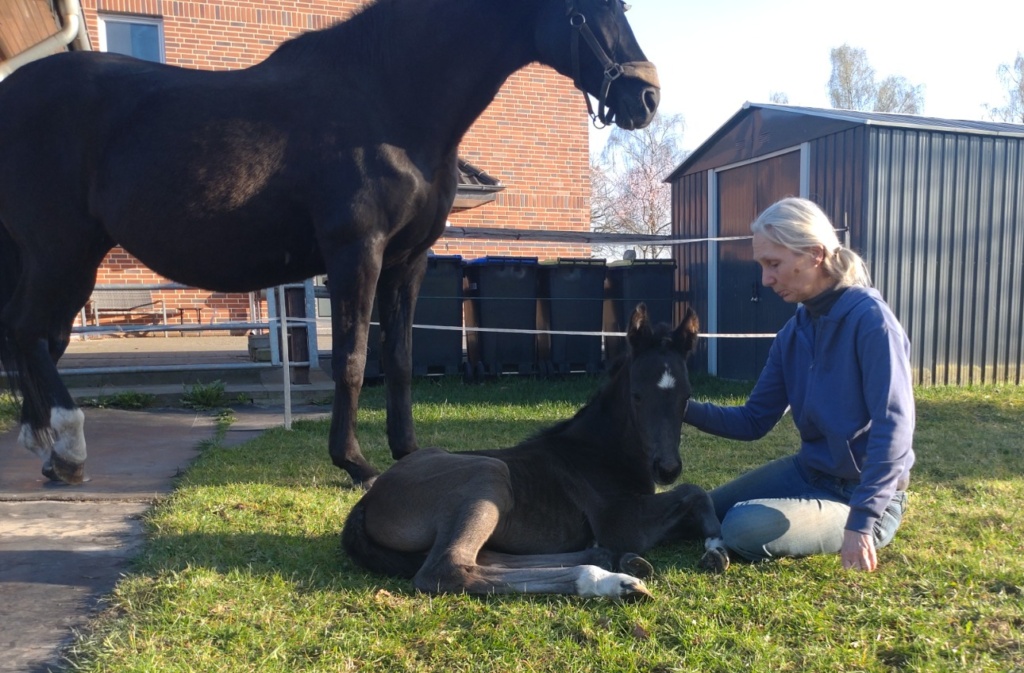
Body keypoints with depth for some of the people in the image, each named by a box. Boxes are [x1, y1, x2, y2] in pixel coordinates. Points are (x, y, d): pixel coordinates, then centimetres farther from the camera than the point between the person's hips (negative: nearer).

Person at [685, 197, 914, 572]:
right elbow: (754, 421, 1)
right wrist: (686, 409, -15)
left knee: (745, 529, -24)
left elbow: (894, 429, -28)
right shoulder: (793, 332, -1)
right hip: (807, 471, 7)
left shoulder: (869, 318, -23)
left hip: (863, 492, -7)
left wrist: (861, 521, -33)